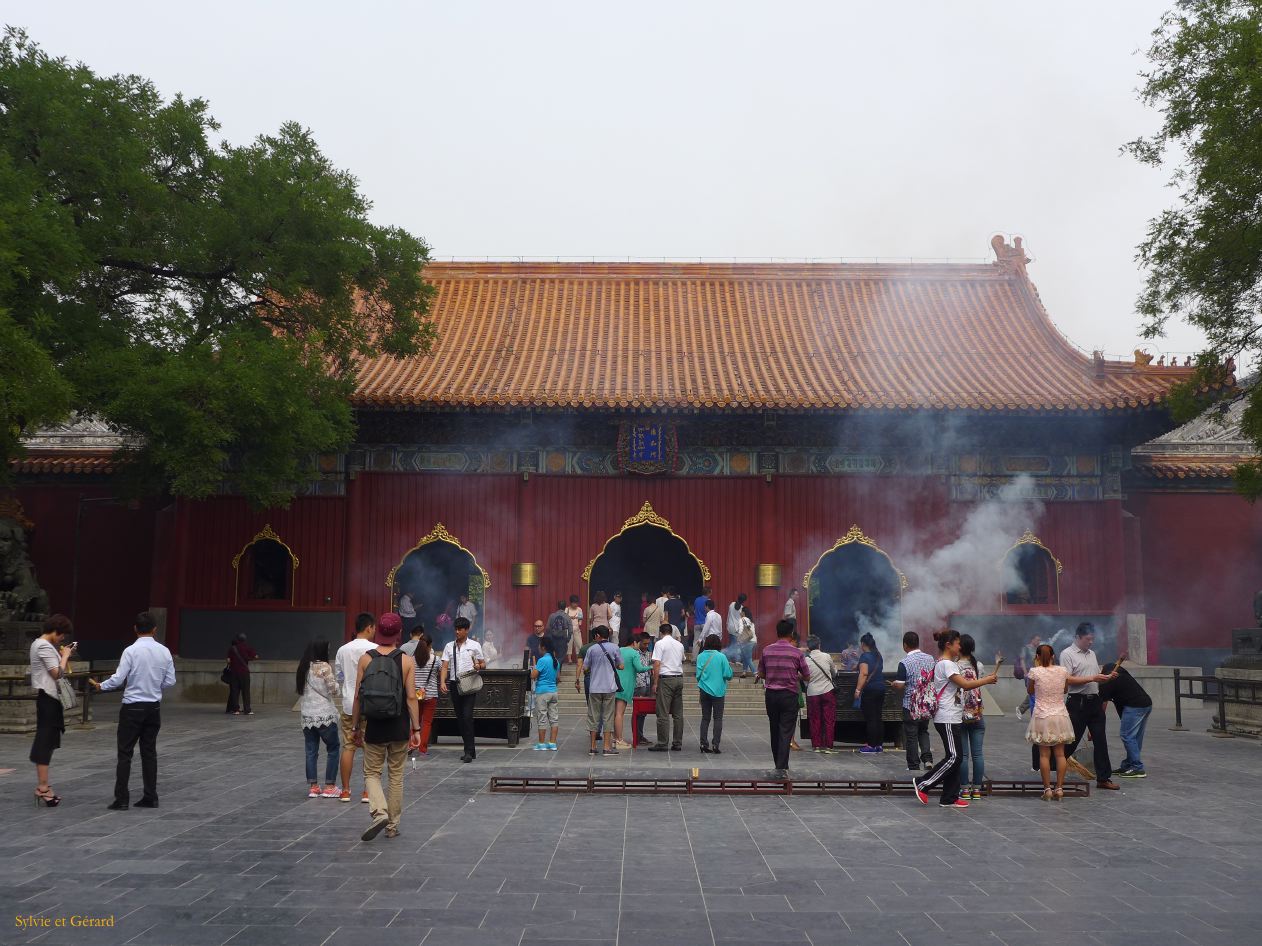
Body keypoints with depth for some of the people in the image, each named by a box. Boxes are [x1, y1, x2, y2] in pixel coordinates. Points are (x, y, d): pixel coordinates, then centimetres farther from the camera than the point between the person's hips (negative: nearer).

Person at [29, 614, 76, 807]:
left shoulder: (39, 644, 17)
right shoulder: (44, 646, -15)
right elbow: (57, 673, -20)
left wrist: (63, 655, 10)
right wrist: (65, 655, -7)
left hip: (47, 697, 11)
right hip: (48, 697, -11)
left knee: (45, 741, 12)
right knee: (45, 741, -9)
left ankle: (42, 786, 16)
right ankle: (42, 787, -8)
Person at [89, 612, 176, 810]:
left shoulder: (131, 651, -13)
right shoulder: (164, 651, 0)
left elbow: (118, 679, -14)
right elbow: (170, 681, 3)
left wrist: (100, 686, 4)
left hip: (133, 707, -4)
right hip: (154, 707, 4)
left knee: (125, 753, 2)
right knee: (149, 752, 11)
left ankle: (122, 799, 1)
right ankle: (150, 797, 12)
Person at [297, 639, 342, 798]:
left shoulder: (303, 668, 7)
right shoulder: (324, 667, -12)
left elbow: (301, 691, 13)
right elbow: (335, 691, -12)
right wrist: (335, 679, 7)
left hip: (308, 717, 6)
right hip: (325, 716, -6)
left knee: (311, 752, 9)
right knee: (332, 750, 7)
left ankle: (313, 787, 10)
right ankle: (329, 787, 6)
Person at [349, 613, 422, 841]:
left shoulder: (365, 659, -4)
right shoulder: (407, 661, -6)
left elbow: (357, 696, -2)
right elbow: (411, 697, -8)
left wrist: (355, 727, 7)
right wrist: (416, 729, -3)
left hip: (374, 727, 0)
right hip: (399, 728, 0)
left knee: (371, 773, 13)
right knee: (396, 776, 13)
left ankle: (379, 813, -10)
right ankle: (393, 825, 19)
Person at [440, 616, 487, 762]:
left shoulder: (474, 645, 4)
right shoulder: (449, 646, 11)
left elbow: (484, 664, 9)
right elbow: (444, 666, 4)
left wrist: (479, 666, -15)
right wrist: (442, 682, -11)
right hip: (454, 684, 4)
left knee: (467, 716, -14)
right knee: (459, 718, 7)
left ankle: (469, 751, -13)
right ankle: (471, 750, 18)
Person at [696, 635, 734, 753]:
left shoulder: (700, 656, -2)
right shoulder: (721, 657, -10)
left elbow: (698, 674, 0)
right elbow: (728, 674, -10)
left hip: (704, 690, 3)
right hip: (718, 691, -3)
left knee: (705, 718, 11)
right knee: (718, 718, 4)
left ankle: (703, 744, 8)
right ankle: (715, 744, -3)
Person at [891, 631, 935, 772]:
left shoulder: (904, 663, -17)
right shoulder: (930, 659, 0)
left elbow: (899, 685, -17)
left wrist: (894, 684, 5)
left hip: (910, 705, -5)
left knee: (911, 735, 5)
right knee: (923, 731, 21)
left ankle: (914, 767, 10)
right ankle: (927, 758, 5)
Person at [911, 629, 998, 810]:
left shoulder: (948, 663, 17)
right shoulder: (946, 664, -15)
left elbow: (961, 686, 15)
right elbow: (965, 684, -19)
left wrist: (984, 680, 7)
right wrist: (987, 680, -8)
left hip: (952, 718, 10)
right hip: (947, 718, -10)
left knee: (955, 757, 9)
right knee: (953, 757, -9)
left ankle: (949, 798, 13)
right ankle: (922, 783, -1)